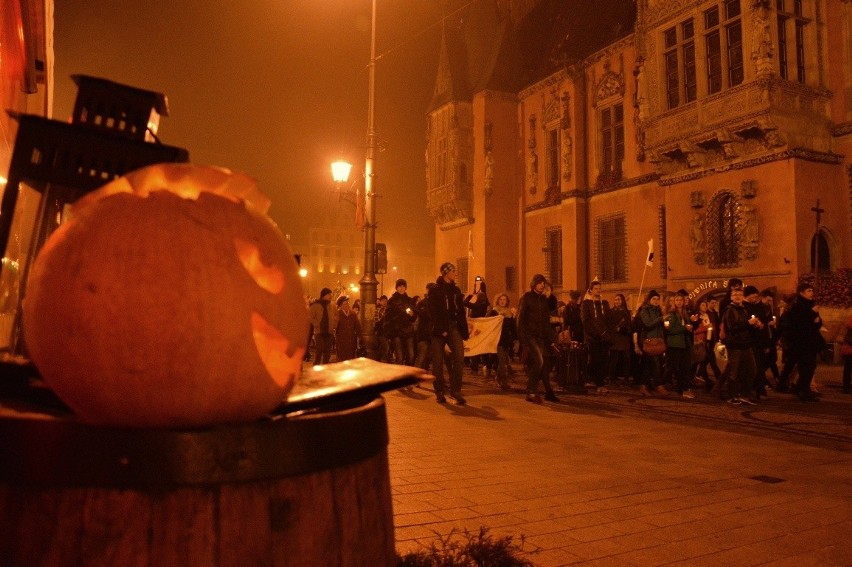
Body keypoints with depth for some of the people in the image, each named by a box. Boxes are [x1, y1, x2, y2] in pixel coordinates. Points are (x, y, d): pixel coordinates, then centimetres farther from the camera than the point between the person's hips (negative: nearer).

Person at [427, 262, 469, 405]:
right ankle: (440, 392, 10)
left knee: (459, 356, -13)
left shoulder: (456, 290, 15)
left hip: (454, 327, 4)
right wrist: (441, 330, -16)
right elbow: (433, 313, -8)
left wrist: (464, 332, 7)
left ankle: (455, 390, -8)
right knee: (438, 361, 0)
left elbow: (461, 312, 14)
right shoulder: (435, 290, 0)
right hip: (439, 329, -3)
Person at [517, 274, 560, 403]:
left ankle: (548, 392, 13)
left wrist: (551, 339, 12)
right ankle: (531, 391, -10)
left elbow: (546, 321, 18)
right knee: (538, 361, -18)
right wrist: (523, 336, -14)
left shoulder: (544, 299, 16)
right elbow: (521, 318, -6)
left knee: (545, 364, 3)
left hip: (542, 337, 6)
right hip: (530, 336, -6)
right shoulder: (526, 297, -1)